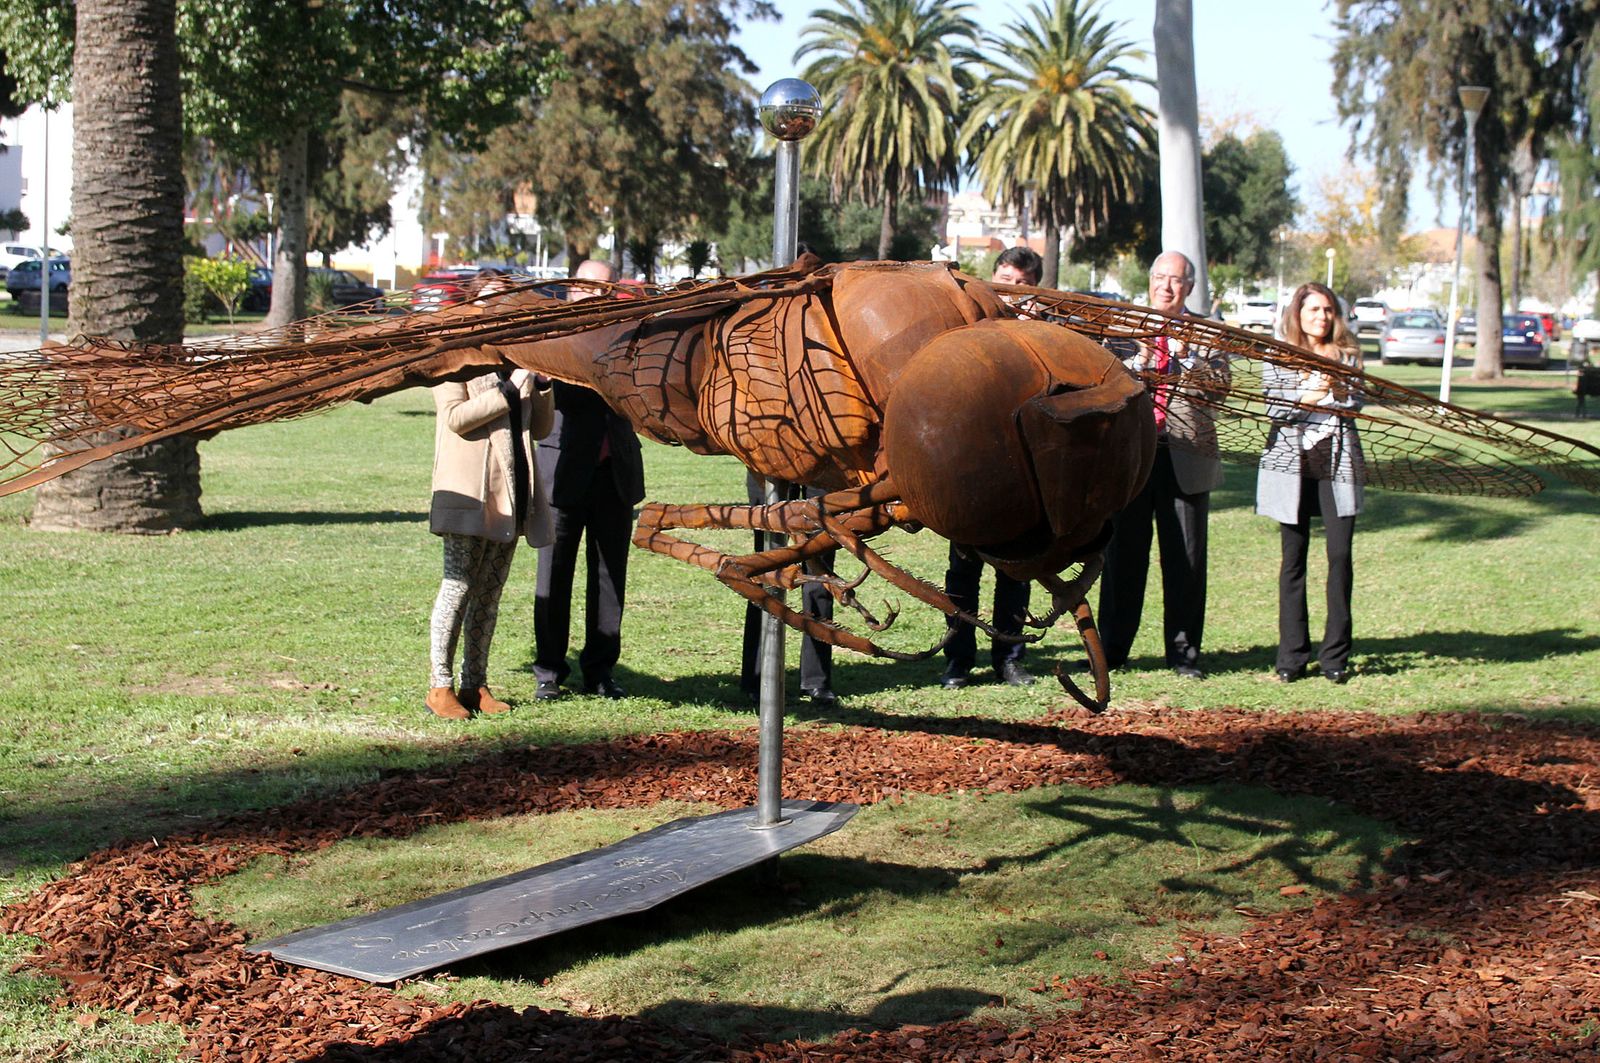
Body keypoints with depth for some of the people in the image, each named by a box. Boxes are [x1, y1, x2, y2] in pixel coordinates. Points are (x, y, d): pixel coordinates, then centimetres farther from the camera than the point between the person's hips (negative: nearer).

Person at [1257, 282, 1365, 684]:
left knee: (1340, 554, -6)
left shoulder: (1346, 356, 11)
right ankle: (1292, 655, 7)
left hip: (1338, 465, 1)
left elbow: (1356, 405, 0)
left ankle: (1336, 655, 1)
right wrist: (1309, 397, -15)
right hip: (1292, 464, -1)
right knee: (1294, 557, 2)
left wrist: (1339, 390, -18)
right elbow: (1273, 407, -2)